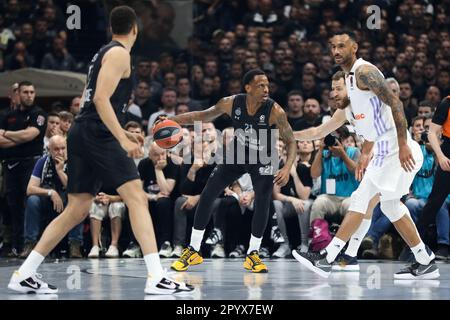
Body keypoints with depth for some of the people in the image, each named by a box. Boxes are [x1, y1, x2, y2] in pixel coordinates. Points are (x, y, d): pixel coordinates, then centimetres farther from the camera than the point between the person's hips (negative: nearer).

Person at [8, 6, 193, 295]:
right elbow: (101, 99, -17)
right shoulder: (119, 53, -6)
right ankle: (156, 278, -22)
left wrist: (123, 134, 28)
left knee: (78, 209, 12)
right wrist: (123, 139, -22)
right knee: (137, 198, -13)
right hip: (97, 135, -10)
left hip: (83, 135, 10)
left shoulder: (104, 53, 23)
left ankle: (24, 274, 13)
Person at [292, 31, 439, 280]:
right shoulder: (350, 77, 18)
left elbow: (395, 103, -21)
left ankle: (326, 259, -8)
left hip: (394, 149, -10)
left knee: (360, 199, -9)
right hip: (386, 150, 10)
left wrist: (403, 145, -25)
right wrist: (365, 154, 25)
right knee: (390, 204, 16)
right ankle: (425, 263, 21)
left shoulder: (364, 71, -13)